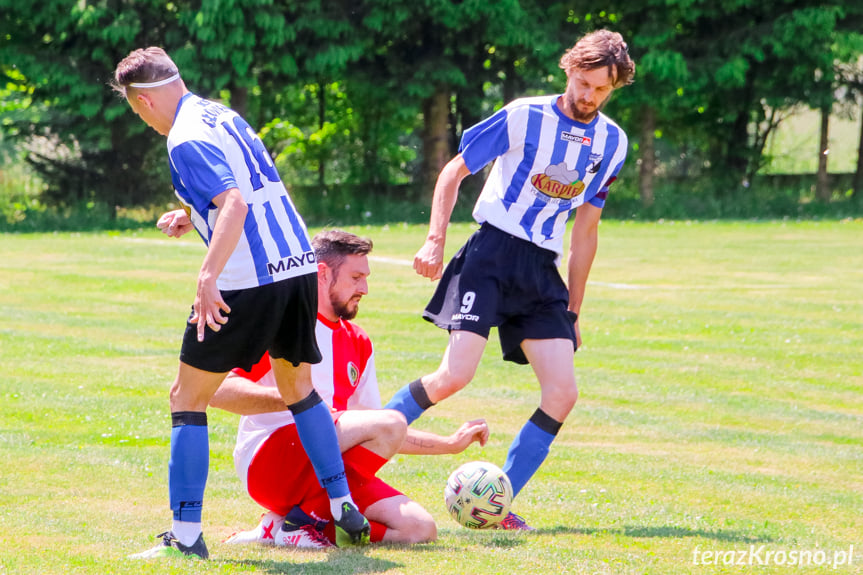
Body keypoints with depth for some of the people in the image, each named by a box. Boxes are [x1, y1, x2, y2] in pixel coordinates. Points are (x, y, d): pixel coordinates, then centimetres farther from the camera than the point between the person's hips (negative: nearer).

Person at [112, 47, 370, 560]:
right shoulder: (223, 116, 16)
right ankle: (345, 508, 22)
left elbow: (235, 205, -25)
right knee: (299, 388, 26)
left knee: (187, 400, 4)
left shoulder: (185, 141, -11)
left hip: (247, 282, -8)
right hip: (300, 264, 8)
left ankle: (186, 535, 0)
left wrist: (207, 277, -32)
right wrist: (192, 215, 30)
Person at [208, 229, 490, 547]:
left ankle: (282, 527, -6)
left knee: (420, 528, -14)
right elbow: (219, 390, -13)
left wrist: (450, 444, 20)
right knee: (392, 422, -27)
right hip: (267, 456, -8)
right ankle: (302, 521, -18)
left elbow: (380, 436, 29)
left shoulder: (359, 343, 23)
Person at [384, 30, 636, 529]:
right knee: (457, 373, -21)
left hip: (542, 270, 5)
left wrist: (573, 309, 16)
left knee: (563, 393, -8)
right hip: (493, 251, -5)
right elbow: (455, 171, 2)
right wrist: (435, 240, -10)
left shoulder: (611, 142, 10)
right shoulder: (525, 117, -4)